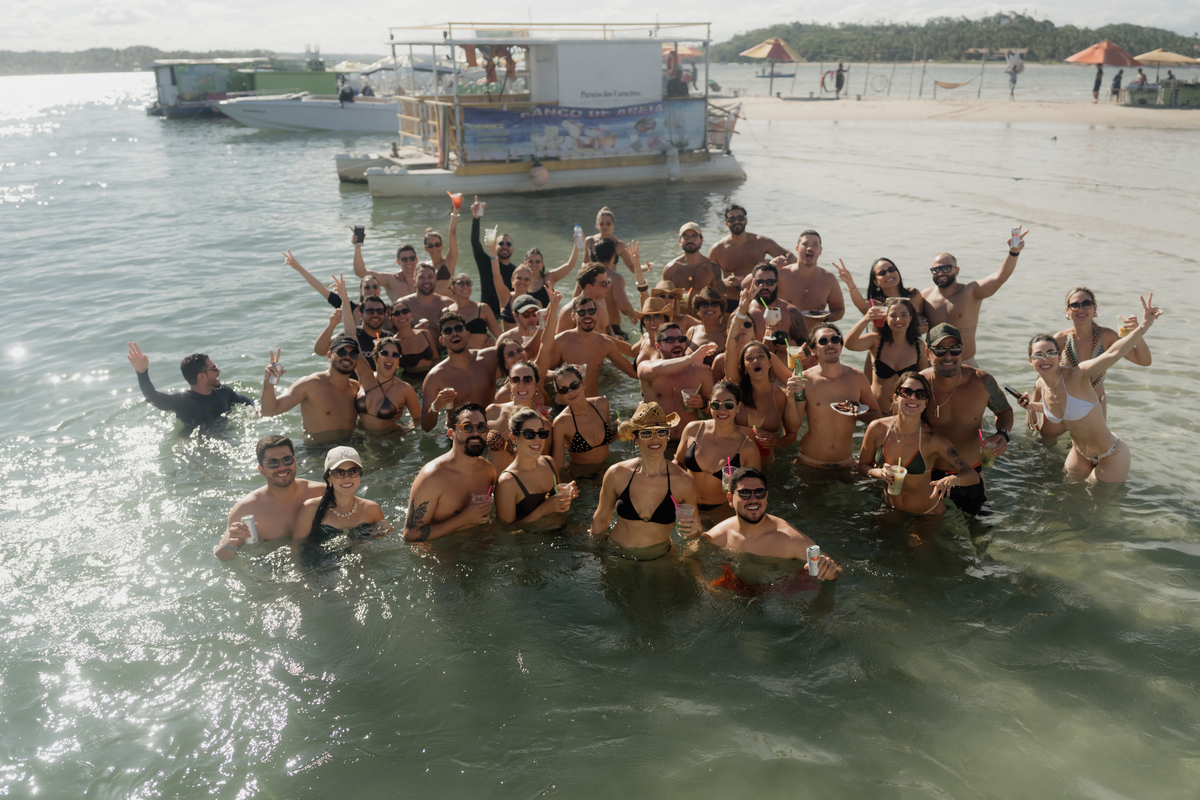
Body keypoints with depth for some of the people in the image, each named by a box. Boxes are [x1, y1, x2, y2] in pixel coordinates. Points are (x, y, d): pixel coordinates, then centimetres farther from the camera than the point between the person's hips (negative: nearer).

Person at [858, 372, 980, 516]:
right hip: (890, 509, 2)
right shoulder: (877, 429, -15)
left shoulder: (932, 440, -22)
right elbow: (862, 466, -1)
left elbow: (973, 476, -23)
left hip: (927, 514, -2)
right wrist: (878, 472, -23)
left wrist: (951, 479, -45)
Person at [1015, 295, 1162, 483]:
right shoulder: (1041, 384, -9)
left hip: (1110, 457, -6)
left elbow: (1113, 353, -45)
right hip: (1080, 454, 6)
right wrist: (1030, 405, 0)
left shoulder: (1076, 376, -28)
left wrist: (1144, 325, -56)